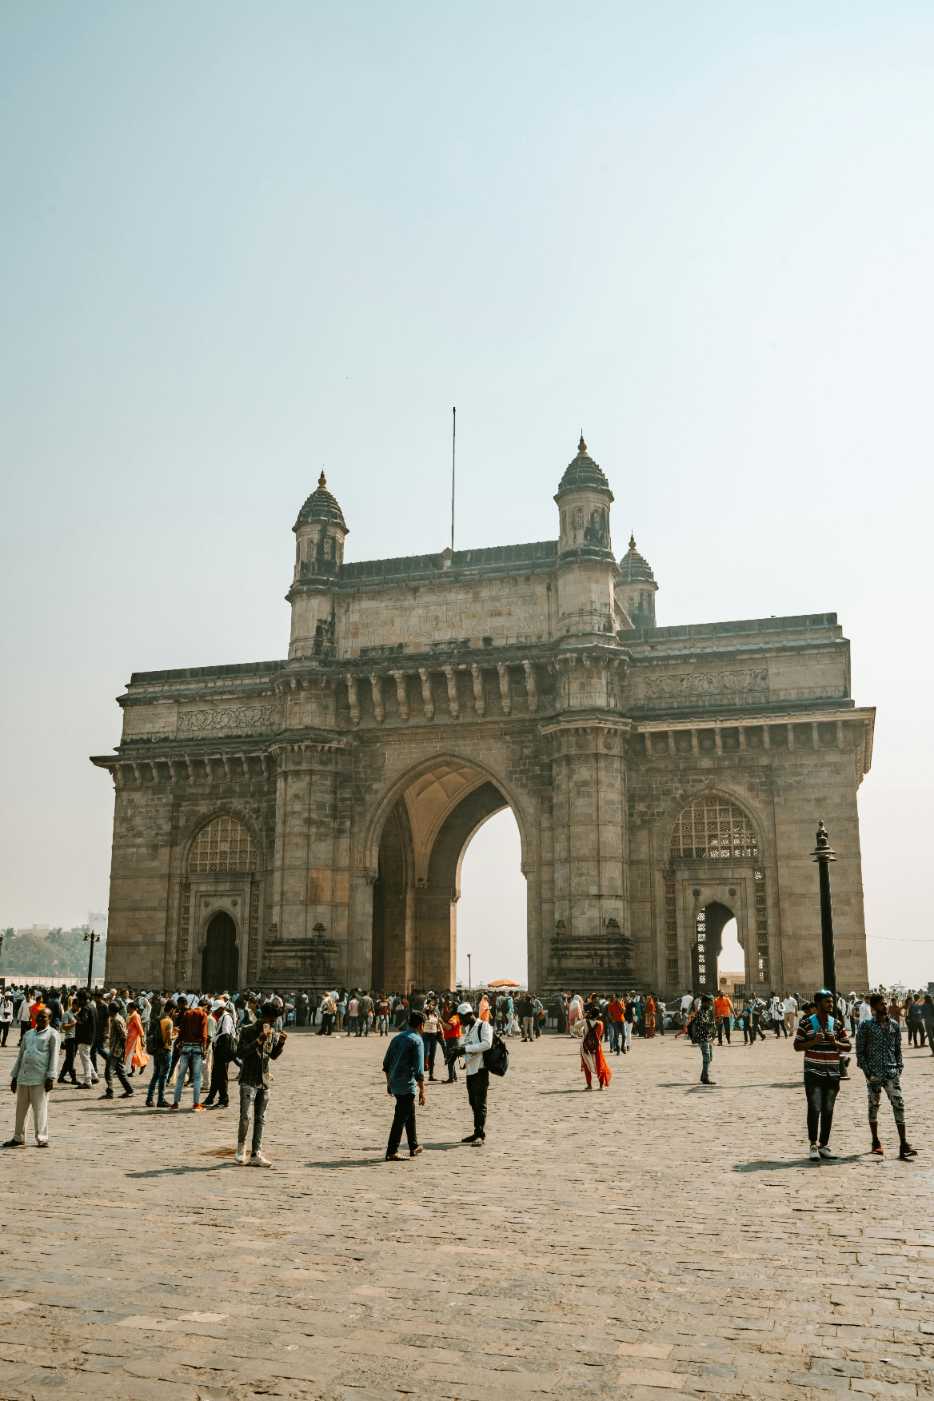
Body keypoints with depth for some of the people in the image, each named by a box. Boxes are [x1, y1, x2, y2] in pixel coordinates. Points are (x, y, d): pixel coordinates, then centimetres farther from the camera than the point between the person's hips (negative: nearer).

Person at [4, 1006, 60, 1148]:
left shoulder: (52, 1034, 0)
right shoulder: (28, 1034, 18)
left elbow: (54, 1056, -5)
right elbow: (20, 1055, 20)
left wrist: (51, 1077, -13)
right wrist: (14, 1076, 17)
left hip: (40, 1078, -6)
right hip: (23, 1077, 6)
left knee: (40, 1109, -4)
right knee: (20, 1109, 11)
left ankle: (42, 1139, 2)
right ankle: (18, 1137, 22)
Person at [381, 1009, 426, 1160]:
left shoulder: (397, 1037, 10)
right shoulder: (417, 1040, -13)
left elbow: (386, 1063, 14)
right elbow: (419, 1070, -17)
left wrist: (389, 1083, 23)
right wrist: (422, 1092, -14)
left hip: (395, 1084, 8)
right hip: (407, 1085, -8)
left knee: (410, 1114, 21)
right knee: (401, 1119, -2)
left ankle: (414, 1147, 30)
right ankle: (391, 1152, 0)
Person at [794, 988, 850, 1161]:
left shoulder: (837, 1024, 7)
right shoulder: (806, 1023, -2)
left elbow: (847, 1047, 10)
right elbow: (797, 1046, -1)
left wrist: (835, 1042, -10)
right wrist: (814, 1041, -16)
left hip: (832, 1073, 4)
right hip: (813, 1073, -3)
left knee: (828, 1110, 7)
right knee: (814, 1108, -10)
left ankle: (824, 1145, 17)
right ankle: (813, 1146, -2)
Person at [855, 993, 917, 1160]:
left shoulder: (894, 1025, 7)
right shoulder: (866, 1026, -3)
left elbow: (898, 1049, 14)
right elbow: (860, 1051, -1)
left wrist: (899, 1067, 3)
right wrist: (867, 1071, -8)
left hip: (892, 1073, 2)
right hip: (874, 1074, -2)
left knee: (899, 1105, -7)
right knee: (873, 1106, 7)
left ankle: (903, 1145, -8)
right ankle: (876, 1143, 20)